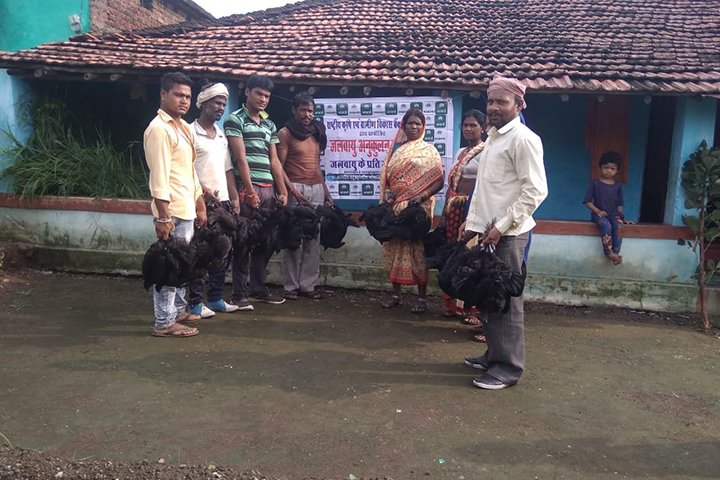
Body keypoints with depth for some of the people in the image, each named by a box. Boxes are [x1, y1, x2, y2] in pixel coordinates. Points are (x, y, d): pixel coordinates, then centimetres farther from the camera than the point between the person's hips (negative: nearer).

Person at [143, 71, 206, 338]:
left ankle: (177, 310, 30)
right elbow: (159, 176, -19)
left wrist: (199, 204, 20)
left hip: (186, 208, 10)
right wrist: (163, 216, -23)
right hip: (172, 211, -10)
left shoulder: (183, 127, 17)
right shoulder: (159, 129, -12)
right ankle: (164, 323, 3)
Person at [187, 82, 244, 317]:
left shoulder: (221, 135, 18)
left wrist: (233, 197, 11)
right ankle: (195, 301, 4)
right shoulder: (191, 132, -4)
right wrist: (204, 190, -18)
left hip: (222, 201, 7)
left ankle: (215, 298, 19)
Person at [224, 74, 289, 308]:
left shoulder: (269, 124, 19)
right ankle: (239, 293, 5)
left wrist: (282, 191, 11)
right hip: (247, 188, -6)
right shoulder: (235, 120, -1)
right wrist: (250, 191, -13)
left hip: (268, 189, 6)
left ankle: (258, 289, 20)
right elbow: (241, 158, -8)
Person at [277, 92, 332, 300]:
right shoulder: (286, 133, 0)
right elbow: (279, 166, -5)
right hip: (296, 189, -5)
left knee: (313, 238, 3)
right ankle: (291, 286, 3)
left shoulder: (316, 132, 18)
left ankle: (307, 285, 9)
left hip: (317, 189, 6)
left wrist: (325, 190, 17)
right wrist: (293, 190, -15)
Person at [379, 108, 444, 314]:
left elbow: (438, 181, -6)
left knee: (417, 249, -2)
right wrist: (387, 195, -5)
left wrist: (420, 197, -18)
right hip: (394, 207, 4)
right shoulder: (395, 148, 12)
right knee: (394, 248, 6)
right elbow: (385, 176, 14)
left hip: (417, 208, -4)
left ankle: (422, 298, 6)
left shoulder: (429, 151, 0)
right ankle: (396, 294, 17)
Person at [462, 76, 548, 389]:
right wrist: (473, 224, 16)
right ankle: (494, 355, 29)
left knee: (507, 300, -1)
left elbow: (535, 191, -18)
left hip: (508, 234, -9)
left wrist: (501, 227, -18)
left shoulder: (523, 139, -12)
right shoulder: (492, 138, 16)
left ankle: (508, 367, 10)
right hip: (489, 231, 9)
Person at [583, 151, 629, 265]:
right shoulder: (595, 183, 0)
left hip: (613, 214, 3)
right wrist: (597, 211, -15)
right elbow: (587, 201, -3)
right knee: (607, 226, -34)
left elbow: (619, 204, 17)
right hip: (599, 213, -3)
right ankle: (609, 252, -30)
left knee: (618, 226, -30)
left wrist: (620, 216, 5)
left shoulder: (618, 186, 10)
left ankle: (615, 253, -27)